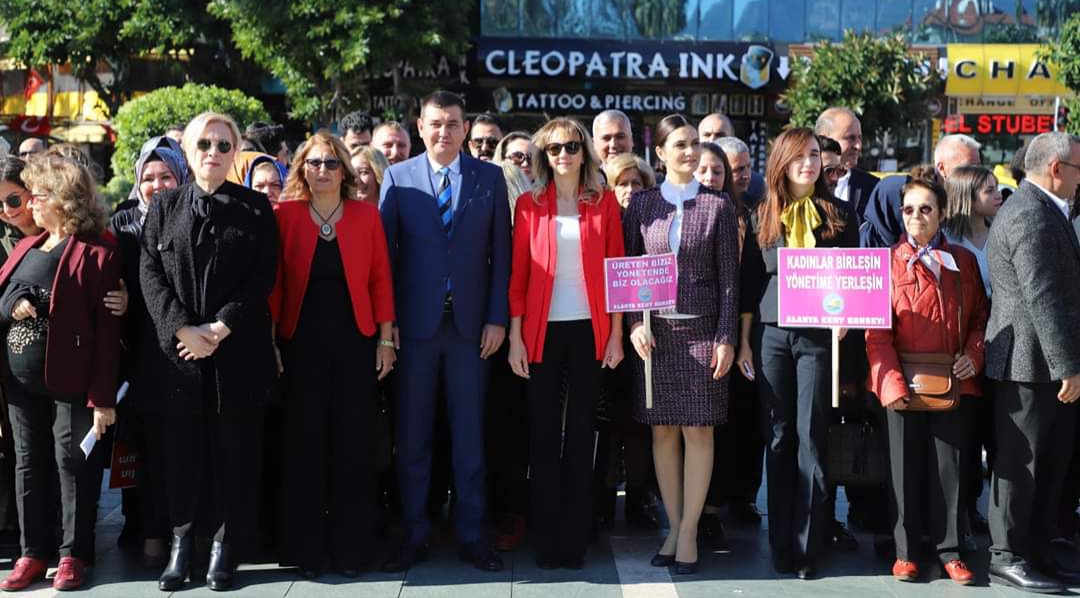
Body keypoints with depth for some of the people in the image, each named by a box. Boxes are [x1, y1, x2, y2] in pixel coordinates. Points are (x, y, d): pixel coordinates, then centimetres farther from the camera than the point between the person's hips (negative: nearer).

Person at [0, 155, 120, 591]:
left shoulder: (96, 253, -11)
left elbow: (107, 329, -14)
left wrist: (102, 396, -17)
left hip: (70, 381, -7)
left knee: (73, 465, 3)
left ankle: (74, 554, 15)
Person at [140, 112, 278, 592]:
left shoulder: (256, 207, 5)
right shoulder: (164, 205, 10)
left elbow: (263, 277, -2)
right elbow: (150, 272, 2)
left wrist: (220, 328, -12)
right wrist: (182, 328, -11)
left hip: (239, 350, -1)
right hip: (176, 349, 1)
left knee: (235, 449, 2)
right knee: (181, 448, 4)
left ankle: (226, 546, 12)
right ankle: (182, 542, 16)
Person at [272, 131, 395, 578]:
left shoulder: (366, 215, 3)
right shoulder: (285, 215, 0)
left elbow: (380, 278, 3)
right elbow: (273, 281, 0)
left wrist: (386, 340, 0)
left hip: (355, 341, 1)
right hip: (301, 343, 0)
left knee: (353, 443, 4)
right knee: (305, 443, 4)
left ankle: (351, 546, 14)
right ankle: (305, 548, 14)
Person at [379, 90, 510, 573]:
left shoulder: (490, 177, 4)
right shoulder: (398, 177, 4)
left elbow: (500, 252, 3)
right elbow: (386, 252, 1)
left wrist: (497, 318, -4)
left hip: (470, 323, 0)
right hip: (415, 322, 0)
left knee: (468, 434, 7)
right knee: (411, 435, 7)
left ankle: (470, 536, 17)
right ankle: (414, 535, 18)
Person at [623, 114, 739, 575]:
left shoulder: (718, 205, 2)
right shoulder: (641, 204, 5)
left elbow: (728, 277, 1)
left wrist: (726, 338, -5)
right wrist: (634, 324, -8)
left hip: (701, 330, -1)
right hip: (654, 332, 1)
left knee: (698, 431, 0)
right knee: (663, 432, 5)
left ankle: (688, 533, 9)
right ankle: (673, 528, 16)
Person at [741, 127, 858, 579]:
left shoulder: (838, 215, 6)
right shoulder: (763, 215, 8)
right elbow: (750, 280, 8)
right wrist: (743, 341, 5)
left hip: (818, 335, -1)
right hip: (771, 335, 1)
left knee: (810, 438, -1)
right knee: (778, 438, 5)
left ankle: (807, 546, 5)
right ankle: (780, 543, 13)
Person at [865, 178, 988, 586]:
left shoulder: (963, 261, 8)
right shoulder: (888, 262, -1)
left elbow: (980, 315, 13)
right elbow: (876, 332, -6)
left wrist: (974, 355, -6)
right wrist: (892, 383, -16)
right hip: (905, 383, -2)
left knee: (951, 466, 5)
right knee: (906, 465, 5)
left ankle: (949, 549, 17)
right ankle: (906, 550, 16)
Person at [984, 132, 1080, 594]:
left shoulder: (1042, 209, 17)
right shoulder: (1031, 215, -17)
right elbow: (1042, 297, -23)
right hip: (1030, 362, -10)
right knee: (1020, 463, -1)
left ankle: (1036, 552, 22)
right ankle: (1006, 558, 8)